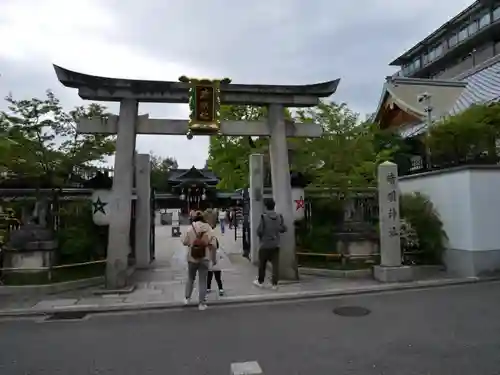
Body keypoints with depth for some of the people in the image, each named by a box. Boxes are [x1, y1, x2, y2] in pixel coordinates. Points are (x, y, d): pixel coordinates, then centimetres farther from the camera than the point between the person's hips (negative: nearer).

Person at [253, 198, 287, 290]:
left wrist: (261, 237, 6)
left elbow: (259, 231, -14)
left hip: (265, 244, -3)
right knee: (275, 264, 5)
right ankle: (275, 284, 6)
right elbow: (283, 229, 3)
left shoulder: (264, 217, -13)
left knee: (262, 264, 12)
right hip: (276, 244, 3)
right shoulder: (279, 217, -1)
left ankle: (260, 282, 26)